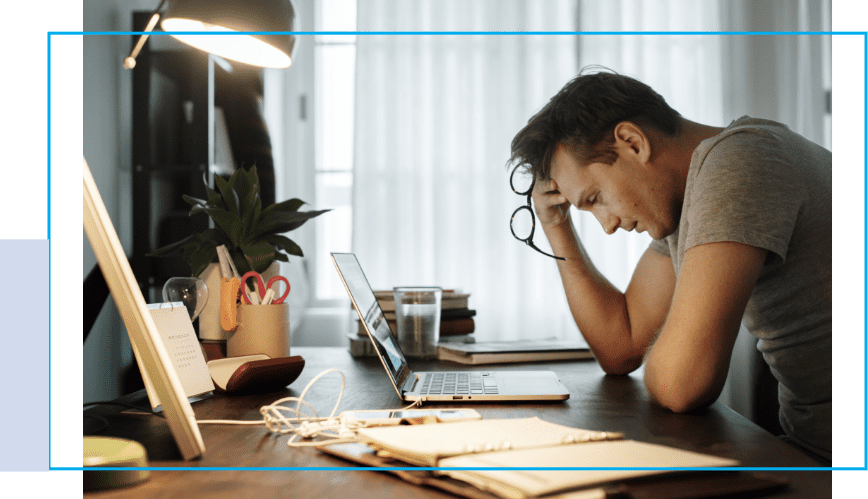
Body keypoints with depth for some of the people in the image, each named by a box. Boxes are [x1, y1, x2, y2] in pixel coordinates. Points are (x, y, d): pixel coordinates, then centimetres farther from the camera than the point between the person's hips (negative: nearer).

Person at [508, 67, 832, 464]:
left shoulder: (736, 162, -21)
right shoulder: (681, 204, 8)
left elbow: (679, 383, -27)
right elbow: (620, 348, 12)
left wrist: (662, 359, -4)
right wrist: (556, 226, 8)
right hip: (807, 443, 8)